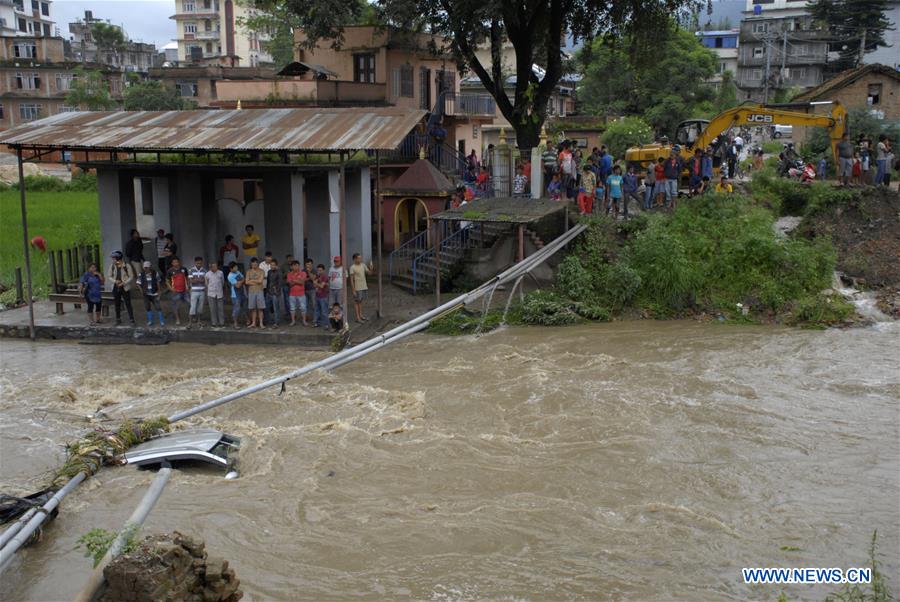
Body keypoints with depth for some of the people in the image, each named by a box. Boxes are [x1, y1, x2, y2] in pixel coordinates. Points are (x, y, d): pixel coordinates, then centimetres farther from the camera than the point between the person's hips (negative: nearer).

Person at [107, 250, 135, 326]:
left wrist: (124, 283, -17)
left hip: (125, 288, -4)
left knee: (128, 304, -3)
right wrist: (115, 281, -13)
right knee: (117, 305, 12)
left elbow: (131, 277, -6)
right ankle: (118, 320, 24)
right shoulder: (112, 266, 0)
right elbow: (109, 276, 6)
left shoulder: (127, 266, -9)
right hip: (116, 288, 4)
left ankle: (132, 320, 3)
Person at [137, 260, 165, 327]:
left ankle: (161, 321, 9)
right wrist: (141, 290, -13)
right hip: (146, 294, 1)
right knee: (147, 307, 9)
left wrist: (159, 291, 4)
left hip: (154, 294, -1)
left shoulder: (155, 273, -6)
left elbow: (158, 283, 3)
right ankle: (150, 321, 22)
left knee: (158, 307, -2)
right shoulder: (141, 275, -7)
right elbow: (138, 284, -1)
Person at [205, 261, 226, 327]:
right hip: (211, 294, -1)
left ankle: (221, 322, 12)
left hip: (220, 294, 1)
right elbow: (206, 285, 10)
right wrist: (206, 294, 12)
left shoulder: (221, 273, 3)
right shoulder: (207, 274, 1)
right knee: (213, 309, 1)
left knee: (221, 308, 3)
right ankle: (214, 322, 7)